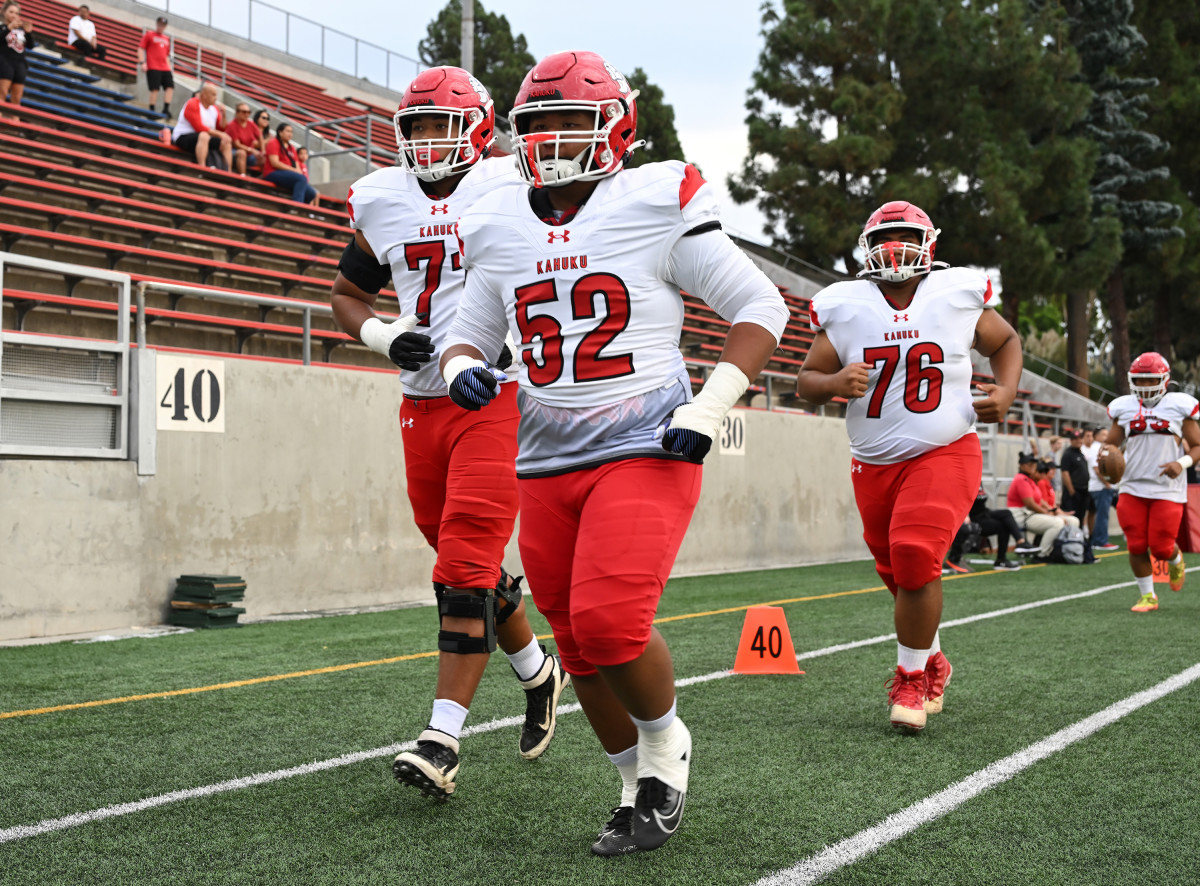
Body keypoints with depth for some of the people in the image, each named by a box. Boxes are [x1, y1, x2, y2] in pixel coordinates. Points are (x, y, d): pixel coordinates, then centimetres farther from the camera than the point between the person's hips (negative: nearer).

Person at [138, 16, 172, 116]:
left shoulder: (166, 39, 21)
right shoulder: (149, 35, 5)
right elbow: (141, 48, -1)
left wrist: (169, 68, 19)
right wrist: (142, 62, -12)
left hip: (165, 69, 6)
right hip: (153, 68, -6)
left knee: (170, 86, -8)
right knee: (155, 89, -11)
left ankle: (166, 109, -6)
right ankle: (152, 111, -6)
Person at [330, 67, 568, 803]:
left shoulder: (512, 191, -3)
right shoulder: (381, 202, 10)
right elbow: (348, 291, 21)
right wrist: (380, 335, 0)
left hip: (498, 398, -6)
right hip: (422, 403, 6)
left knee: (466, 566, -12)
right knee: (465, 560, 14)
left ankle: (444, 737, -8)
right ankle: (538, 672, 37)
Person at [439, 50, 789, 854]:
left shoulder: (658, 206, -5)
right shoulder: (501, 230, 9)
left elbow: (761, 308, -1)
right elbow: (469, 333, 21)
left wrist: (708, 411, -11)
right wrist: (463, 369, -4)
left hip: (645, 453, -5)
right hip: (547, 464, 5)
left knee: (609, 623, -20)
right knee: (582, 649, 9)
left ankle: (666, 744, 11)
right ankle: (640, 786, 31)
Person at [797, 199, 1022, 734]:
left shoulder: (959, 295, -2)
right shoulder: (844, 307, -2)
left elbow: (1005, 343, 16)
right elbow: (806, 382, 3)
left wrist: (1005, 391, -2)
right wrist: (835, 382, -19)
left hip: (943, 454, -3)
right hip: (874, 464, 3)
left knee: (915, 557, -21)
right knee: (897, 571, 14)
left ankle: (911, 678, -3)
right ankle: (933, 662, 40)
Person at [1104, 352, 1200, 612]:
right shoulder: (1124, 408, 7)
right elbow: (1111, 444, 16)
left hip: (1168, 490, -2)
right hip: (1132, 488, 2)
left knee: (1161, 547, -3)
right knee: (1136, 546, -1)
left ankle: (1176, 561, 33)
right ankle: (1147, 596, 16)